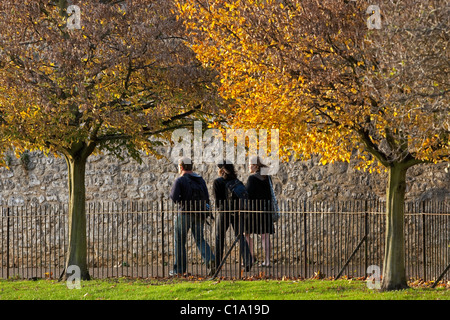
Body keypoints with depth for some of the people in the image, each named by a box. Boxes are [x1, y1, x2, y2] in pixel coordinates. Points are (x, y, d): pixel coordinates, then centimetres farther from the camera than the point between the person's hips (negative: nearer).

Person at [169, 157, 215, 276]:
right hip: (199, 214, 5)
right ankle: (210, 259, -17)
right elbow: (206, 198, 8)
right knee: (200, 239, 8)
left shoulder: (180, 180, -7)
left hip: (185, 213, -5)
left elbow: (174, 198, -16)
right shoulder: (200, 180, 10)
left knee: (180, 241, 7)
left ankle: (179, 269, 9)